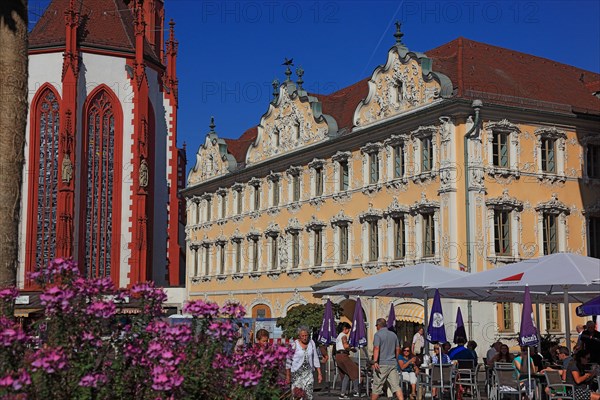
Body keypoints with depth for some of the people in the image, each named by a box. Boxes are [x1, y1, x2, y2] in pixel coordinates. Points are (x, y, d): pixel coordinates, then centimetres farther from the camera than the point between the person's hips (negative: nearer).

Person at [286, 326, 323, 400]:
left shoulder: (311, 343, 4)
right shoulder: (294, 345, -8)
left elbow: (316, 360, 11)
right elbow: (288, 361, -3)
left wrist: (319, 373, 10)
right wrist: (288, 376, -3)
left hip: (308, 372, 3)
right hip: (296, 373, -3)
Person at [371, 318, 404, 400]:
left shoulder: (378, 334, -6)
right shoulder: (393, 334, 13)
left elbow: (376, 348, -19)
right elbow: (398, 349, 17)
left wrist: (375, 361, -25)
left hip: (382, 364, -5)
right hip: (393, 364, 5)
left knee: (377, 386, 5)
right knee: (396, 386, -1)